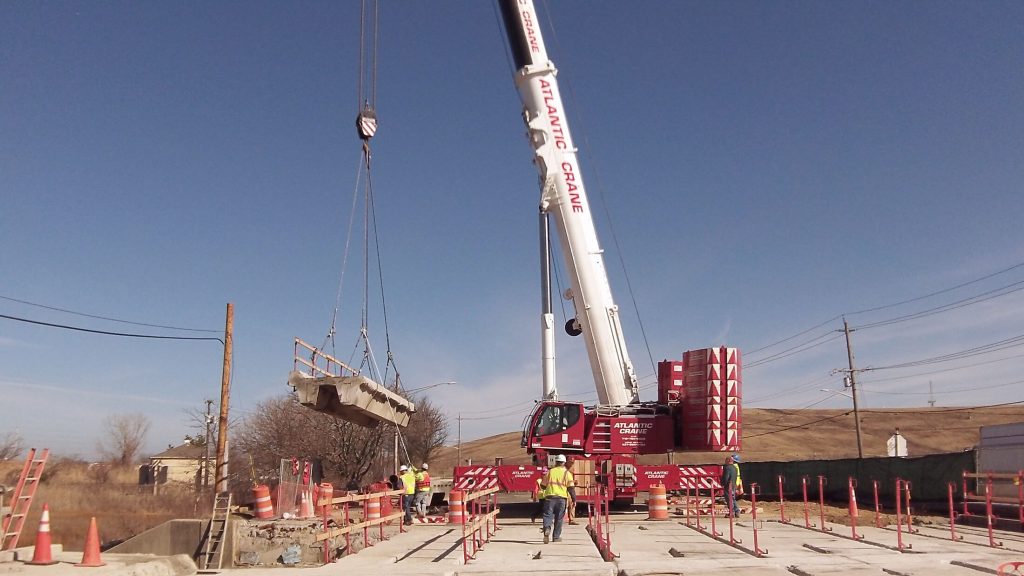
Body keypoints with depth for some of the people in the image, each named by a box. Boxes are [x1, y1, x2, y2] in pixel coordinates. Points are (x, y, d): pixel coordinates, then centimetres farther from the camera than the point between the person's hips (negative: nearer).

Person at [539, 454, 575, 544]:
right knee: (559, 518, 10)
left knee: (547, 515, -1)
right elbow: (571, 488, -3)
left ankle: (547, 528, -29)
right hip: (561, 498, -1)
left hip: (549, 497, 1)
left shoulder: (550, 472, 10)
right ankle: (556, 536, 16)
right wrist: (574, 499, 2)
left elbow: (543, 485, 16)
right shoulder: (567, 473, 4)